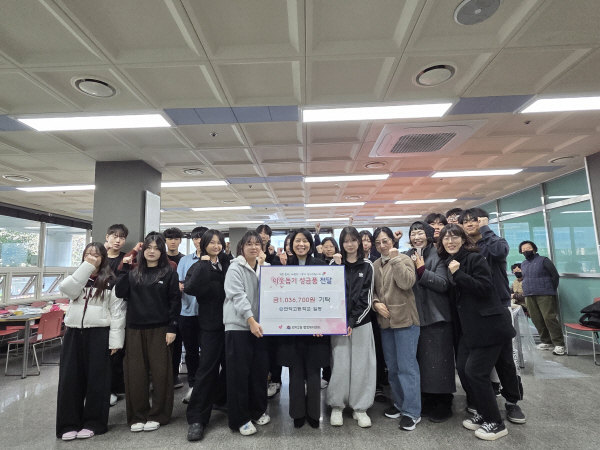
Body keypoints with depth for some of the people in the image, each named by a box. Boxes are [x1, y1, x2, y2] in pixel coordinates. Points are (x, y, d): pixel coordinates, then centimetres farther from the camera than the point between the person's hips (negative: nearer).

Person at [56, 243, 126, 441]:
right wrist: (86, 266, -14)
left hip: (98, 334, -4)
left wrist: (115, 340, -12)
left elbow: (117, 312, -6)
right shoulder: (78, 277, 12)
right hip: (74, 333, 4)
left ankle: (93, 423, 17)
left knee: (96, 379, 4)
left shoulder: (110, 282, -2)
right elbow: (66, 289, -13)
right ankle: (69, 423, 19)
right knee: (70, 378, 7)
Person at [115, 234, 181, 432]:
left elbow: (175, 301, -4)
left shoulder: (169, 273, 0)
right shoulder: (134, 273, 10)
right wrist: (125, 269, -6)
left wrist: (172, 328, -10)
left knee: (160, 373, 4)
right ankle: (138, 416, 22)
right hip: (135, 329, 3)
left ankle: (157, 415, 18)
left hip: (160, 329, -3)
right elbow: (120, 293, -3)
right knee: (135, 374, 8)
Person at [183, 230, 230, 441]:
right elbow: (190, 289, -20)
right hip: (210, 324, -4)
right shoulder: (199, 266, -2)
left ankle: (221, 399, 37)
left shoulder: (228, 264, 8)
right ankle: (196, 419, 5)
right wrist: (204, 264, -19)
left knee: (228, 364, 15)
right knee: (207, 368, -4)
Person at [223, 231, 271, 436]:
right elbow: (238, 296, -16)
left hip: (259, 324, 6)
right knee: (239, 372, 1)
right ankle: (240, 419, 15)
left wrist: (263, 265, -6)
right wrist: (251, 320, -23)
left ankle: (258, 410, 32)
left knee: (260, 370, 13)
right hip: (238, 325, -5)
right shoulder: (235, 268, -7)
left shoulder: (264, 267, 11)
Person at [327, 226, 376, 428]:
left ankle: (360, 408, 20)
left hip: (361, 322, 0)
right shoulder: (335, 263, 6)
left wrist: (352, 321, -9)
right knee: (340, 364, 2)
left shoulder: (367, 266, 5)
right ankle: (337, 406, 19)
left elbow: (366, 297, -1)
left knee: (361, 364, 5)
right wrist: (337, 266, -14)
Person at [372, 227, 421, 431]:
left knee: (407, 366, -1)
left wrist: (395, 259, -20)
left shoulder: (403, 259, -7)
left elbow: (407, 283, -23)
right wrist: (376, 303, -9)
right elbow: (372, 290, 10)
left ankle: (412, 411, 11)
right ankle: (399, 403, 32)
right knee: (392, 366, 16)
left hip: (405, 319, -6)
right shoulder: (375, 265, 7)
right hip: (385, 321, 6)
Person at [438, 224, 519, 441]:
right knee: (462, 367, 7)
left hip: (490, 325, -8)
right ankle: (483, 413, 28)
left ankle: (495, 423, 14)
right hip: (470, 326, 8)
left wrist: (459, 274, -24)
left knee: (475, 371, -6)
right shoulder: (448, 262, 9)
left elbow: (485, 288, -21)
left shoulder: (475, 258, -12)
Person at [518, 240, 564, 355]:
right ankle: (546, 341, 14)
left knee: (550, 318, -11)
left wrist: (552, 290, 2)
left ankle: (559, 344, -4)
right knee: (537, 320, 4)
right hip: (529, 296, 5)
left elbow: (555, 275, 1)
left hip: (544, 294, -5)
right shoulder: (523, 264, 16)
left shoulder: (543, 260, 0)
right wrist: (526, 290, 14)